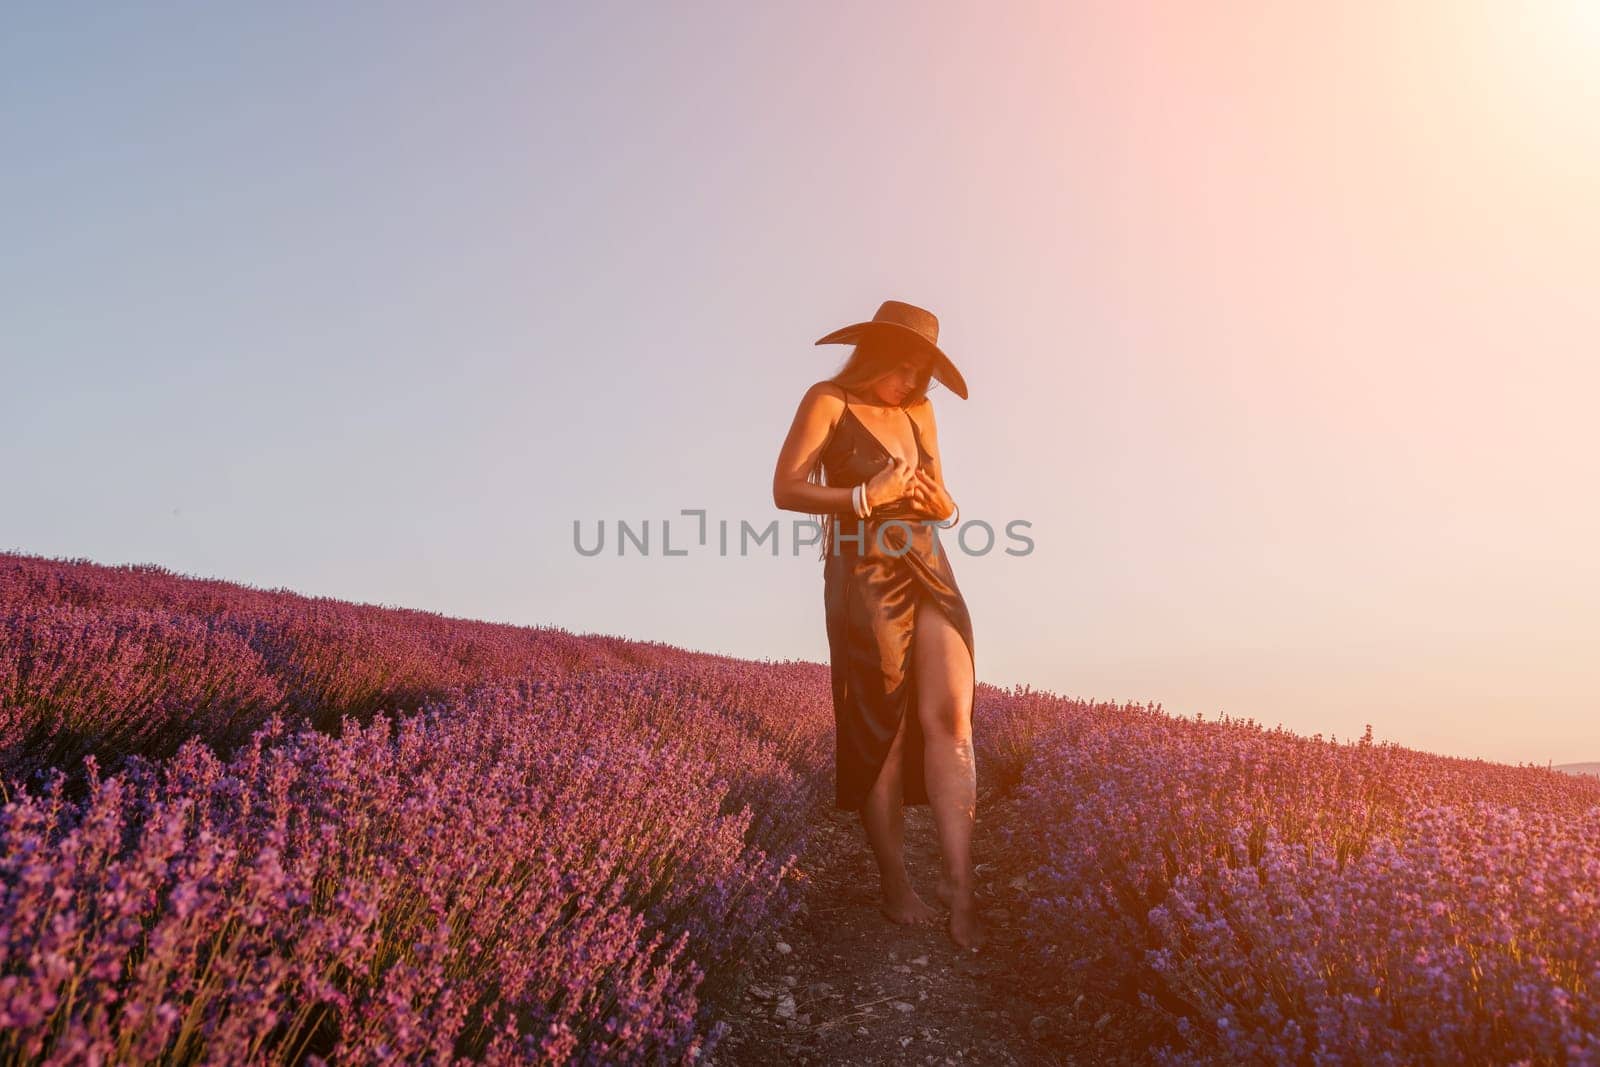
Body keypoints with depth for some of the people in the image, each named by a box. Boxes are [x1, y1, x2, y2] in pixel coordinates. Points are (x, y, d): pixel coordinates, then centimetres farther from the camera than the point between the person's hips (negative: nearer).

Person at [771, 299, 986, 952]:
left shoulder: (919, 411, 18)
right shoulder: (828, 401, 1)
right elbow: (786, 489, -8)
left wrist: (943, 504, 0)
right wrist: (865, 497, -17)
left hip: (929, 571, 5)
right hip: (864, 576, -5)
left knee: (949, 715, -10)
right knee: (881, 730, -1)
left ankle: (958, 883, -8)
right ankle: (894, 887, 11)